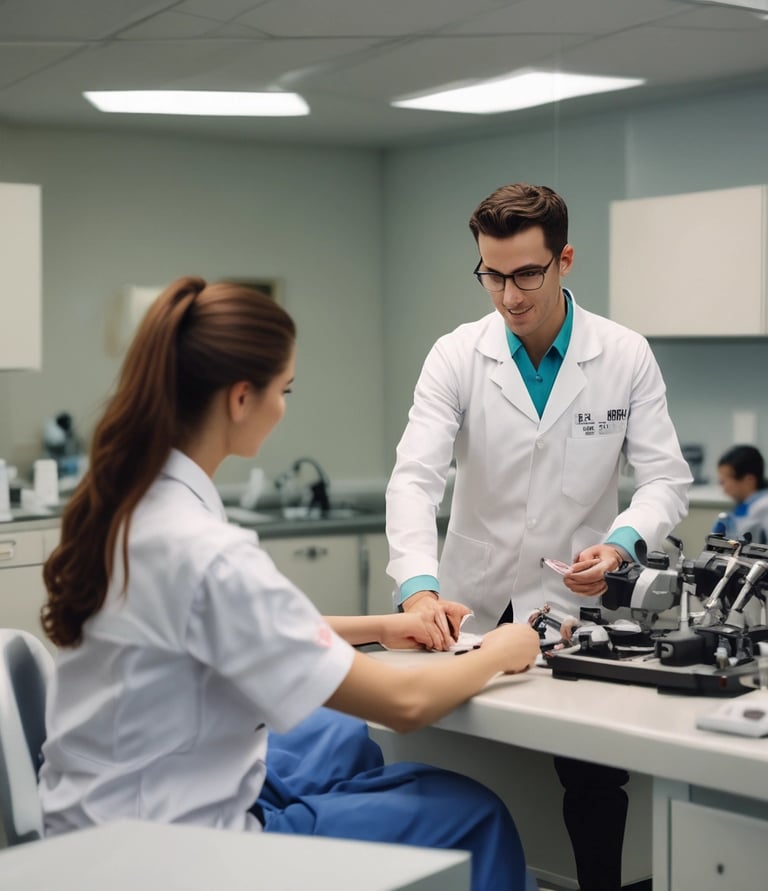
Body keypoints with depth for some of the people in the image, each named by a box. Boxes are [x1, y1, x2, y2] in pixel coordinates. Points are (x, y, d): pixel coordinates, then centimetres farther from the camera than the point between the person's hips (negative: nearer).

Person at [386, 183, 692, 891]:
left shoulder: (627, 356, -5)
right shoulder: (456, 356, -6)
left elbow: (666, 477, -4)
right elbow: (416, 478, -15)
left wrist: (622, 543, -25)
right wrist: (419, 587, -32)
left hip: (576, 602, 0)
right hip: (475, 605, 0)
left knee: (595, 779, -2)